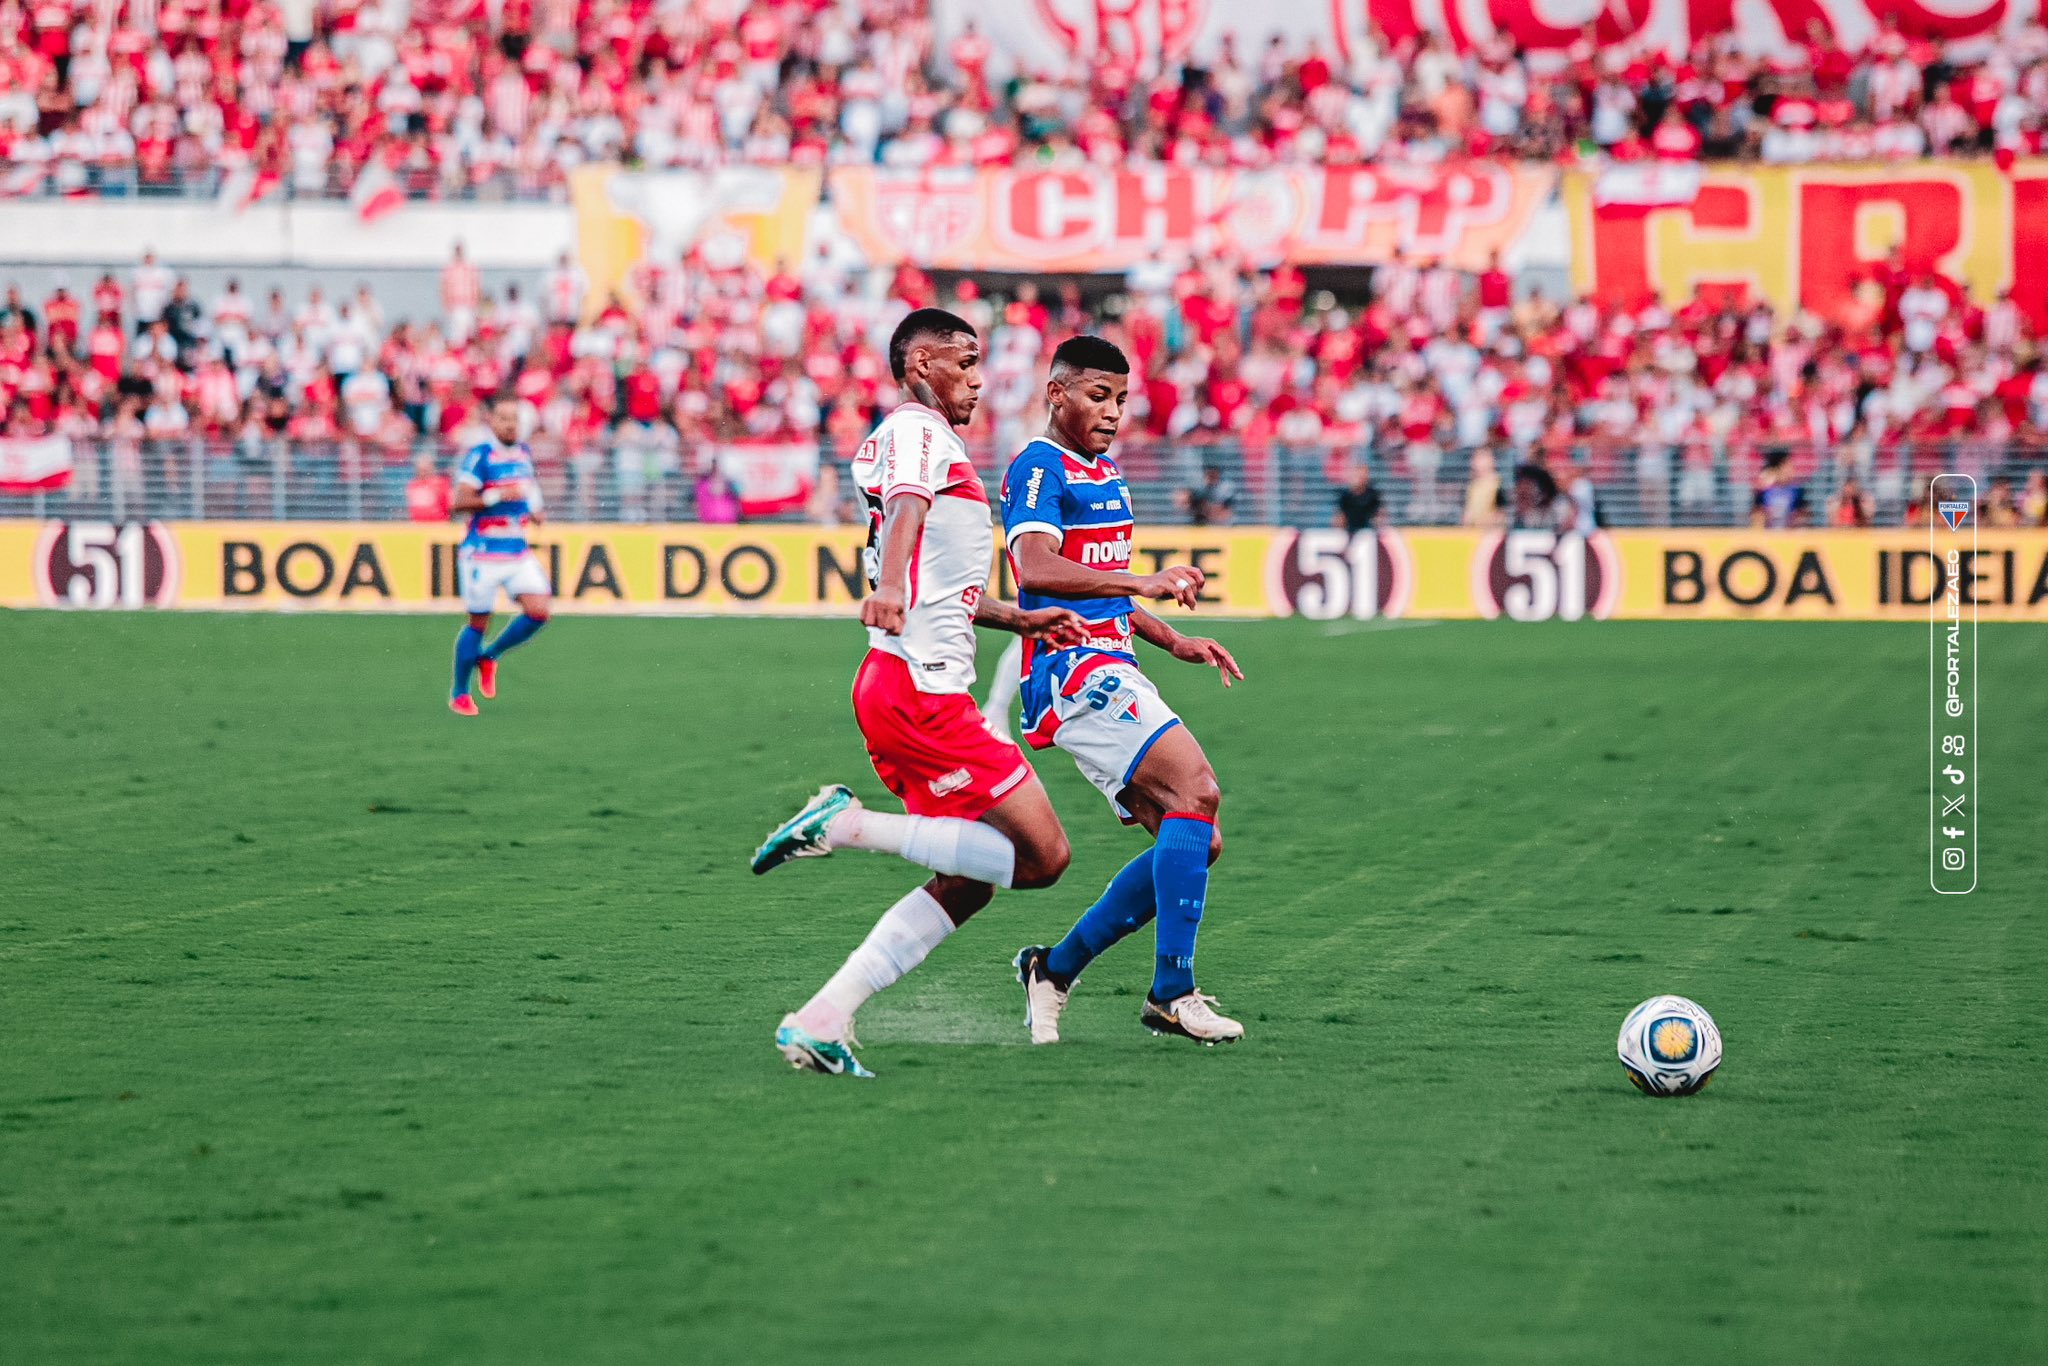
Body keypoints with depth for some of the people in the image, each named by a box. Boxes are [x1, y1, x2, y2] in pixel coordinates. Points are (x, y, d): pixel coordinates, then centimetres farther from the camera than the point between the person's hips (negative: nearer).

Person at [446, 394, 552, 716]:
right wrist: (497, 497, -27)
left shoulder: (524, 454, 10)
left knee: (538, 611, -9)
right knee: (478, 623, 1)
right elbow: (459, 503, -17)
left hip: (519, 553, 6)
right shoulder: (479, 456, -11)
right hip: (482, 553, -6)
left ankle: (489, 657, 15)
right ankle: (459, 695, 17)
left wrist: (533, 512, 8)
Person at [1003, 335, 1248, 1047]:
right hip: (1074, 669, -10)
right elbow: (1036, 568, -24)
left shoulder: (1105, 472, 23)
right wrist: (1141, 581, -30)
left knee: (1195, 841, 5)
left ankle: (1055, 970, 12)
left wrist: (1172, 640, 22)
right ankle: (1172, 991, -26)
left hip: (1112, 673, 10)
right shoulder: (1038, 466, -7)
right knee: (1197, 791, -24)